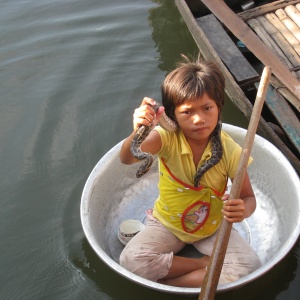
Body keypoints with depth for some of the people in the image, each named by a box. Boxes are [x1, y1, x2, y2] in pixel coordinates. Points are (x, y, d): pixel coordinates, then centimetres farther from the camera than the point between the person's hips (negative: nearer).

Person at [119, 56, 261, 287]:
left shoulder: (230, 151, -19)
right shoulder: (167, 138, -23)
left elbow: (249, 197, -10)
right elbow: (127, 158, -40)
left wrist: (243, 210, -35)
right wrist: (138, 133, -64)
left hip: (212, 227, 1)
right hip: (167, 224, 0)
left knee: (249, 265, -21)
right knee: (131, 259, -23)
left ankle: (169, 282, -13)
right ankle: (205, 264, -9)